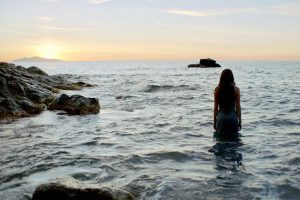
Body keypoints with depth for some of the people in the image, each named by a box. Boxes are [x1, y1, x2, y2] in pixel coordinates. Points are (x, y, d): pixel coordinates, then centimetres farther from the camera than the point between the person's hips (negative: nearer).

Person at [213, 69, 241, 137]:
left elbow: (216, 107, 1)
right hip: (232, 117, -1)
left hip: (221, 117, 1)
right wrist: (240, 121, 6)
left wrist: (214, 121, 10)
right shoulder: (236, 89, -4)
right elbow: (238, 107, -3)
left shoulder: (217, 90, -2)